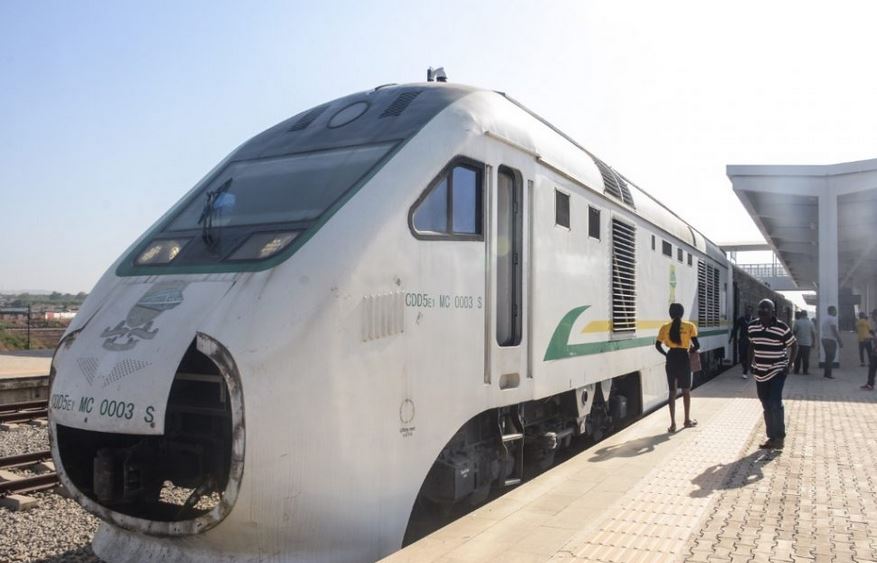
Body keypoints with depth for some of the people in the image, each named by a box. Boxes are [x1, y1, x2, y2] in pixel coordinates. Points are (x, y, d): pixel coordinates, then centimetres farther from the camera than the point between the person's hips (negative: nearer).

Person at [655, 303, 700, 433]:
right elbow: (696, 345, -8)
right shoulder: (690, 326, -4)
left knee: (672, 391, 7)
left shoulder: (665, 327, 0)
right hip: (684, 358, -1)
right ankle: (687, 420, 25)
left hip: (671, 359, 1)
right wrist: (691, 349, 14)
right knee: (686, 390, 15)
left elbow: (658, 345, -2)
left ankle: (673, 424, 6)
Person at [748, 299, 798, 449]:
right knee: (766, 406, 11)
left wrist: (789, 364, -9)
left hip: (777, 371, -5)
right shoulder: (752, 326, 2)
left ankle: (779, 437, 2)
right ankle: (772, 437, 22)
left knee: (775, 404, -12)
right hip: (760, 372, 5)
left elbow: (794, 345, -3)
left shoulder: (782, 328, -13)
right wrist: (750, 364, 12)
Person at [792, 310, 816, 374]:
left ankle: (796, 370, 9)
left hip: (799, 342, 0)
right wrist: (813, 342, 9)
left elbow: (794, 331, -3)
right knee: (806, 358, 3)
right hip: (807, 343, 0)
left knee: (798, 357, 7)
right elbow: (813, 333, 1)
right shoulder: (810, 323, 0)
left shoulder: (797, 322, -4)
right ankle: (805, 371, 3)